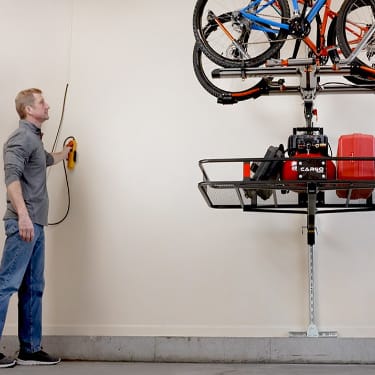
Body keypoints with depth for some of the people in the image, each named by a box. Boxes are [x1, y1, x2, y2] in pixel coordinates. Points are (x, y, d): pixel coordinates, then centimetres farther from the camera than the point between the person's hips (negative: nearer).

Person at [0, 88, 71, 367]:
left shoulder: (35, 138, 20)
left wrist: (65, 153, 63)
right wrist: (22, 214, -31)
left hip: (35, 224, 10)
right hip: (23, 223, -10)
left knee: (33, 288, 10)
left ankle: (30, 349, 16)